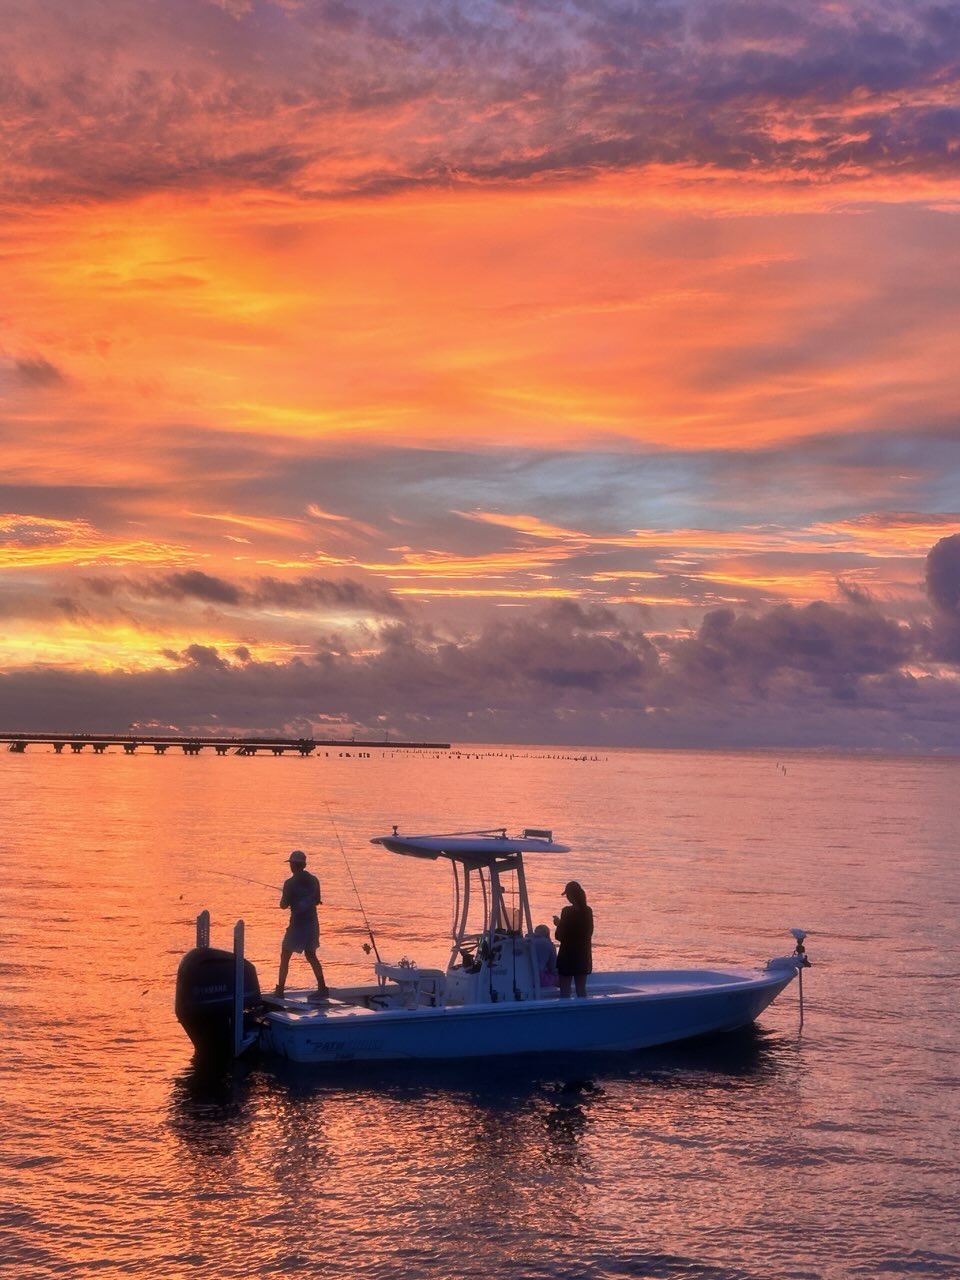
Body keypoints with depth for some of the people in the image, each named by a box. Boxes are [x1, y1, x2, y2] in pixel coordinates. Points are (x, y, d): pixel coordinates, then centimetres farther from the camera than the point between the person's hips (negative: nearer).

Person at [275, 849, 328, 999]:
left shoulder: (290, 883, -13)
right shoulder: (313, 880, 3)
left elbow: (284, 905, -9)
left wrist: (284, 897, 11)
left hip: (297, 925, -6)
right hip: (312, 924, 6)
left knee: (285, 957, 5)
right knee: (311, 956, 18)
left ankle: (280, 990, 2)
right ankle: (322, 988, 13)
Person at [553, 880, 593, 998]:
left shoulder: (567, 912, -16)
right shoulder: (588, 911, 1)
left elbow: (560, 936, -13)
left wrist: (558, 923, 5)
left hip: (568, 955, -5)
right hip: (583, 955, 6)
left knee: (565, 990, 1)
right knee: (581, 989, 14)